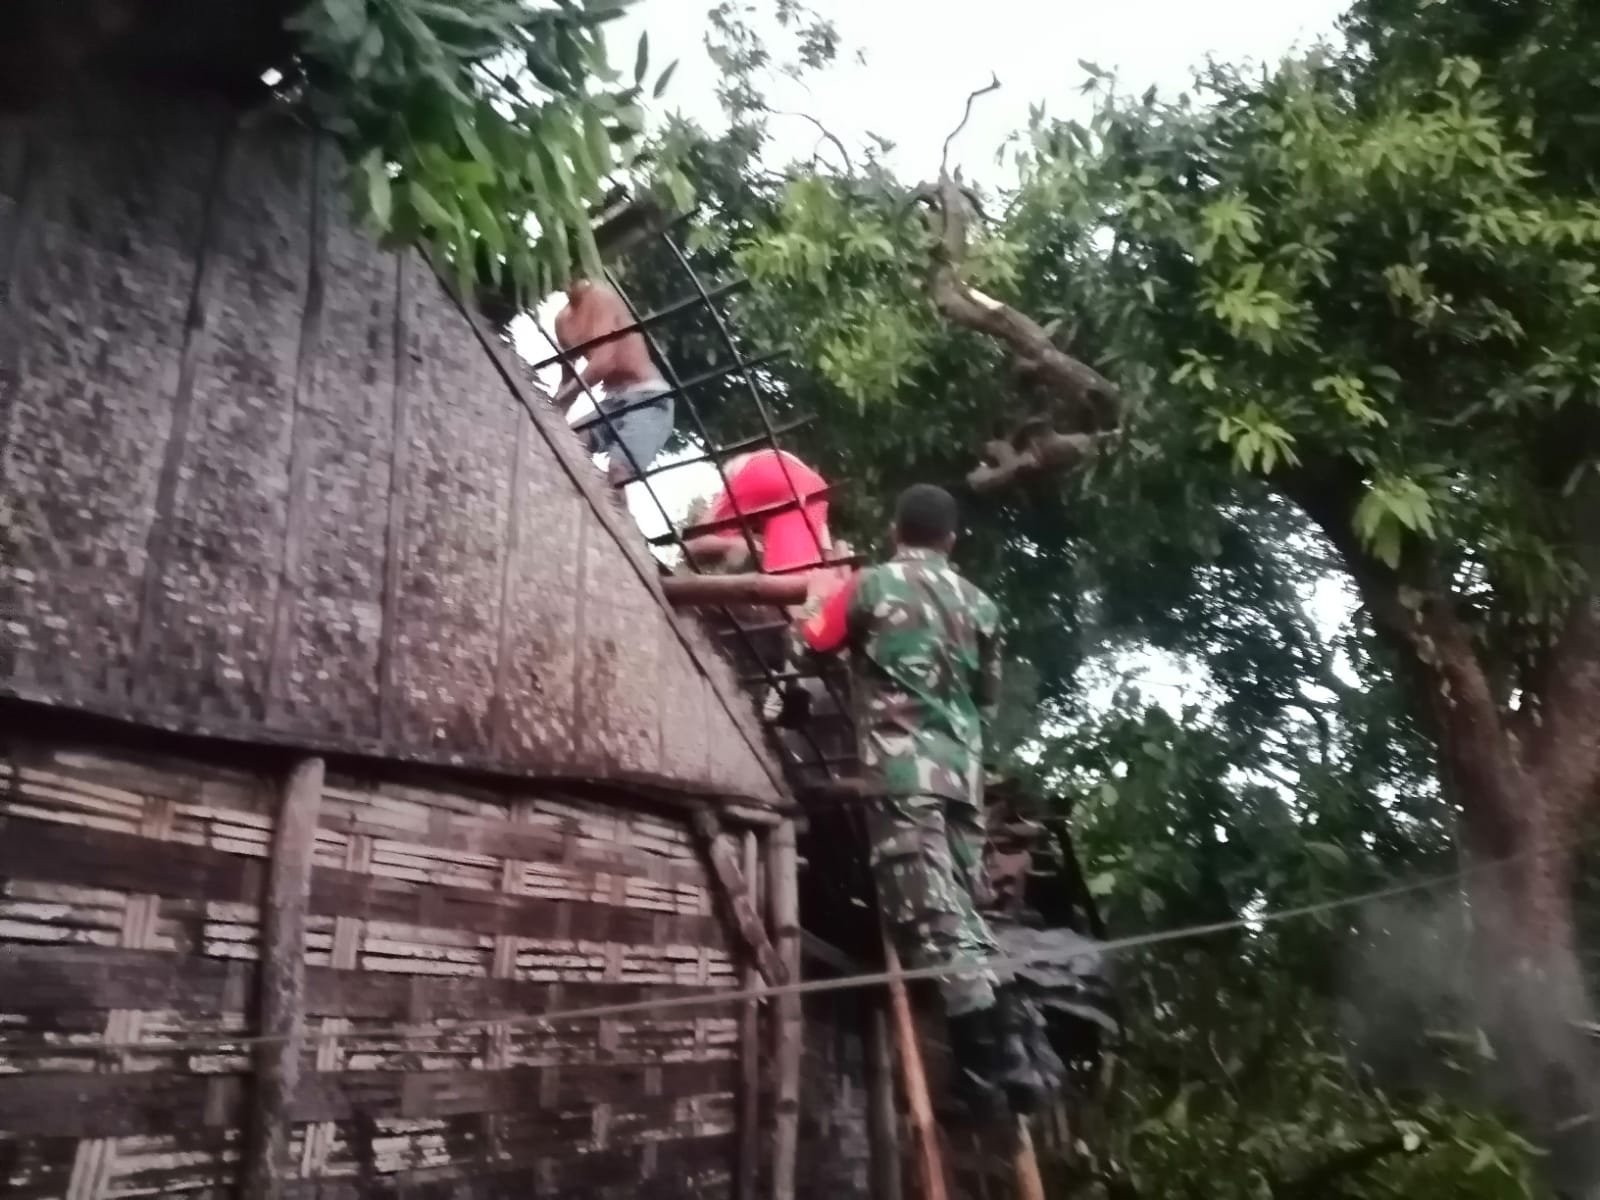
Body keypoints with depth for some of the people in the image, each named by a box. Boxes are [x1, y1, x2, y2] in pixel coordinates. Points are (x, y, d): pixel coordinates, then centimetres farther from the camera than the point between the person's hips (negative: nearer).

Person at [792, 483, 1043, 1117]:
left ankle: (986, 1062, -11)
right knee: (965, 911, 11)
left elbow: (810, 639, 14)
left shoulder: (870, 584, 3)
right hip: (963, 770, 5)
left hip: (901, 768, -5)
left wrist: (820, 588, 30)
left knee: (934, 919, -8)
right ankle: (1005, 1054, 10)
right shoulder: (978, 605, 15)